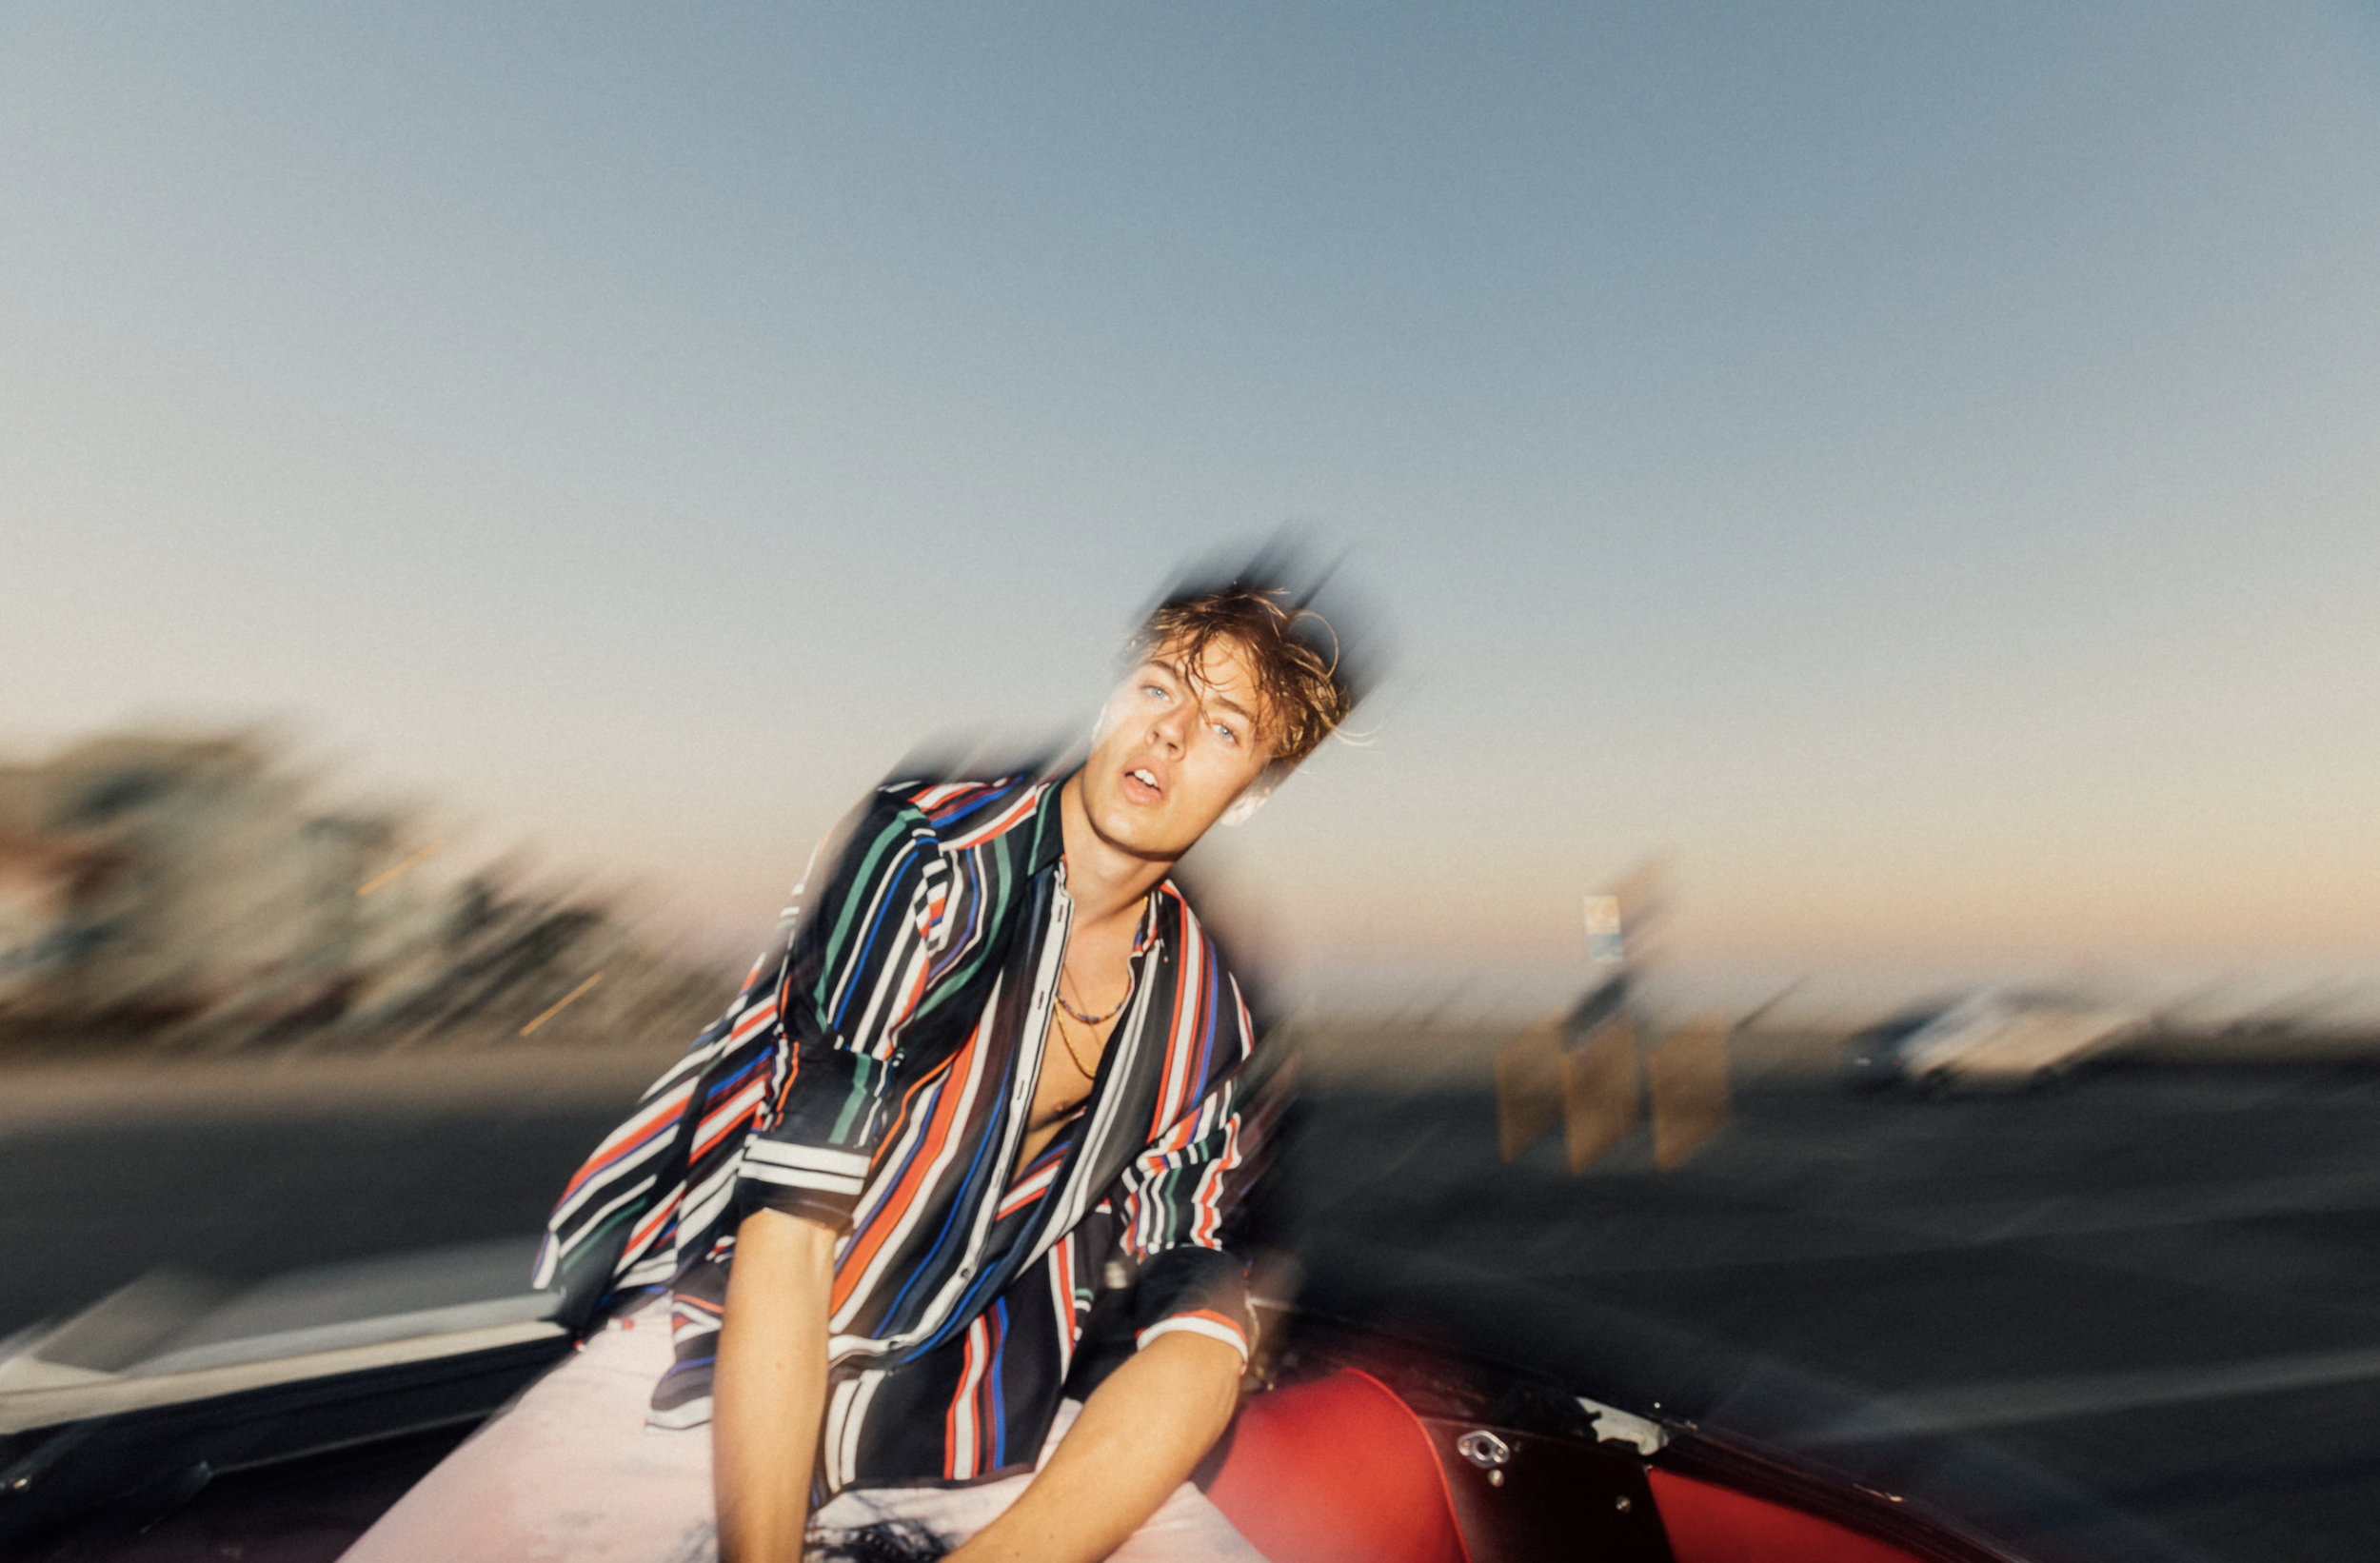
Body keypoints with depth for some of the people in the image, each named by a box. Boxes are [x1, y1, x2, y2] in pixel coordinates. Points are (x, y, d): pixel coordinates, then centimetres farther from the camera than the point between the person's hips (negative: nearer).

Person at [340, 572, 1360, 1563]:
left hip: (962, 1414, 3)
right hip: (721, 1361, -2)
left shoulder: (1206, 1013, 1)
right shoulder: (934, 852, -13)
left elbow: (1199, 1333, -7)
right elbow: (789, 1213, -17)